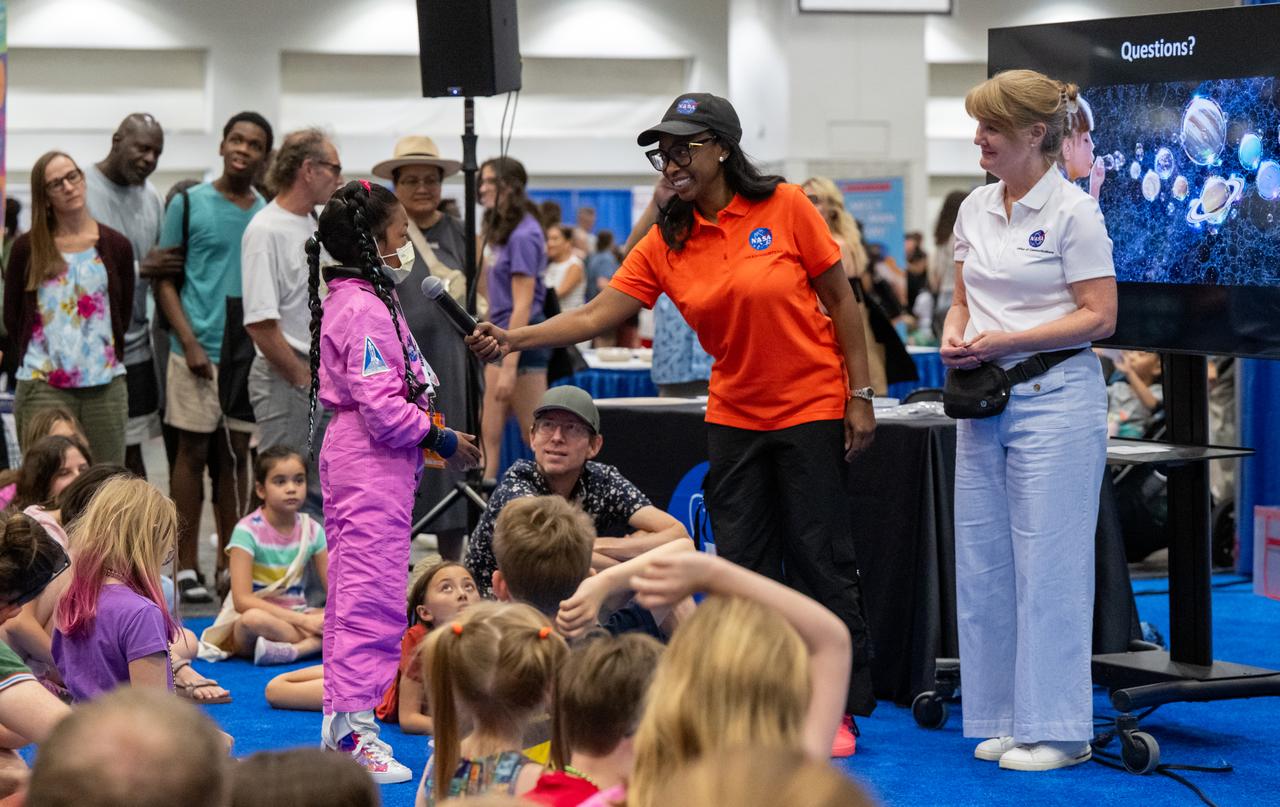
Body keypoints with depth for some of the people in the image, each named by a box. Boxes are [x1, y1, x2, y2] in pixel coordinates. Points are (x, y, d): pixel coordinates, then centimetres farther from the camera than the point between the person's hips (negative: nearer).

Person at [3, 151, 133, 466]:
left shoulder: (116, 246, 6)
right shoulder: (27, 248, 3)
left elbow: (123, 314, 11)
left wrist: (107, 357, 7)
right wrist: (30, 364, 7)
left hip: (106, 384, 2)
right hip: (43, 388, -1)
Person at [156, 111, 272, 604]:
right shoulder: (189, 204, 0)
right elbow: (165, 280, -1)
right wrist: (190, 343, -11)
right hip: (199, 352, -3)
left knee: (237, 454, 8)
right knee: (193, 452, 0)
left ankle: (231, 561, 16)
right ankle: (186, 567, 5)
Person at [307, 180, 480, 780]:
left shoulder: (355, 301, 16)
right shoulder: (365, 309, -17)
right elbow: (382, 405, -23)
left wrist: (430, 436, 12)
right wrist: (440, 439, -12)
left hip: (355, 460, 11)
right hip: (373, 466, -11)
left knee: (351, 593, 15)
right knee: (372, 593, -10)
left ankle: (340, 720, 22)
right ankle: (354, 728, -10)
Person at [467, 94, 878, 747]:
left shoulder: (785, 208, -11)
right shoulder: (665, 243, -1)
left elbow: (840, 297, -6)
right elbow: (599, 314, -8)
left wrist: (860, 395, -8)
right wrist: (514, 338, -21)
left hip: (812, 409, -4)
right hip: (735, 416, 4)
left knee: (821, 559, 0)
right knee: (742, 565, 6)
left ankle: (843, 708, 11)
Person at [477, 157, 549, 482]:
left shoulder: (523, 236, -15)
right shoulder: (506, 232, 14)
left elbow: (522, 306, -19)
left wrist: (509, 367, -22)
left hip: (521, 343, -10)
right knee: (488, 436, 7)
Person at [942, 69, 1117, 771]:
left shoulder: (1072, 212, -9)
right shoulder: (975, 209, 12)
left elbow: (1100, 316, -11)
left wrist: (1006, 342, -17)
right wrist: (954, 337, -1)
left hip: (1054, 397, -7)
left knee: (1048, 563, -4)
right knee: (982, 562, 8)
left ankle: (1057, 728, 3)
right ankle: (1003, 720, 16)